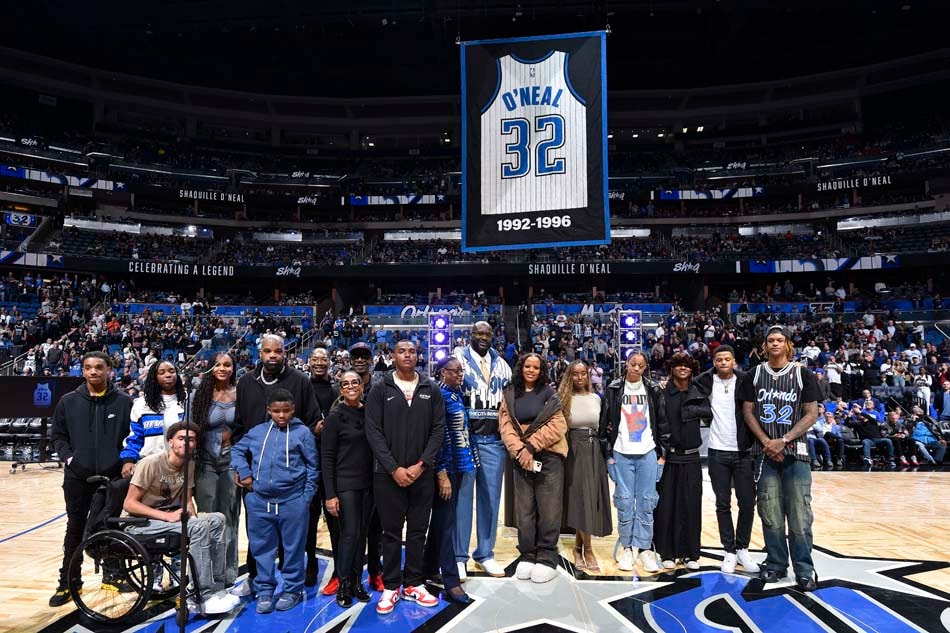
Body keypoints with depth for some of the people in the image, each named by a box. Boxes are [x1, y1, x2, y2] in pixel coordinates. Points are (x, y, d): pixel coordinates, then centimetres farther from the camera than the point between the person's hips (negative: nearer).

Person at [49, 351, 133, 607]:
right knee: (75, 529, 10)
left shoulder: (124, 402, -1)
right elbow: (58, 435, 8)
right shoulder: (68, 401, 3)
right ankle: (67, 583, 22)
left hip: (113, 477, -1)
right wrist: (68, 457, -5)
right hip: (77, 477, 1)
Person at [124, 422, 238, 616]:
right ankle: (204, 597, -22)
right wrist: (166, 516, -26)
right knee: (200, 527, -27)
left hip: (168, 517, 7)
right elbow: (129, 504, -17)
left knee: (217, 519, -12)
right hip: (138, 522, -7)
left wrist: (190, 513, -11)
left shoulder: (190, 465, 5)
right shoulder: (151, 463, -16)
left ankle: (216, 589, -10)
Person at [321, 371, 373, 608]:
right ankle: (343, 584, 13)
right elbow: (327, 457, -8)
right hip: (345, 484, -4)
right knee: (349, 533, -4)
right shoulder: (335, 416, -7)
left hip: (367, 483, 4)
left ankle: (357, 581, 22)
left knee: (362, 534, 9)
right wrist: (330, 494, -13)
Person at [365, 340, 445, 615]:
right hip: (388, 473, -2)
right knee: (391, 531, 7)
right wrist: (393, 468, -13)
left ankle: (413, 584, 23)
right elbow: (373, 432, -6)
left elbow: (438, 429, 1)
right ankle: (391, 586, 20)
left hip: (422, 473, 2)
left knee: (418, 530, 10)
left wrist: (422, 464, -10)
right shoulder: (380, 390, -1)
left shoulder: (432, 390, 4)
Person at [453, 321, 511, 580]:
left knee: (490, 498, 9)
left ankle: (485, 554, 22)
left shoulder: (502, 365, 13)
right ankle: (458, 556, 13)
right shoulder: (459, 359, -1)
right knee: (462, 497, 2)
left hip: (494, 441, 4)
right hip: (465, 439, -4)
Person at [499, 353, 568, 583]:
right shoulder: (510, 394, 8)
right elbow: (505, 425, 0)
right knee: (524, 509, 6)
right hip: (522, 458, 2)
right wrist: (519, 450, -14)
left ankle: (547, 559, 11)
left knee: (548, 509, 0)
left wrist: (531, 445, -13)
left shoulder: (549, 393, 2)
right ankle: (527, 556, 19)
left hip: (549, 457, -2)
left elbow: (557, 425, -6)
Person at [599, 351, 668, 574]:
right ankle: (628, 547, 14)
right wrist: (608, 453, -1)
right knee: (625, 501, 2)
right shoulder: (614, 389, 1)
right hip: (621, 454, -1)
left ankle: (644, 548, 15)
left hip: (648, 454, 1)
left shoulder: (653, 390, 5)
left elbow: (662, 422, 8)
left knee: (646, 501, 4)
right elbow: (605, 423, 1)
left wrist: (662, 452, 4)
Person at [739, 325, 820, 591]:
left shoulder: (803, 374, 0)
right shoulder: (755, 375, 5)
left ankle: (804, 569, 10)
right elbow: (748, 412, 5)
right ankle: (776, 564, 20)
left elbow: (812, 414, -3)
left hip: (795, 453, -2)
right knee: (770, 513, 7)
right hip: (765, 453, 2)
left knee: (799, 514, -2)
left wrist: (783, 440, -12)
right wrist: (766, 442, -7)